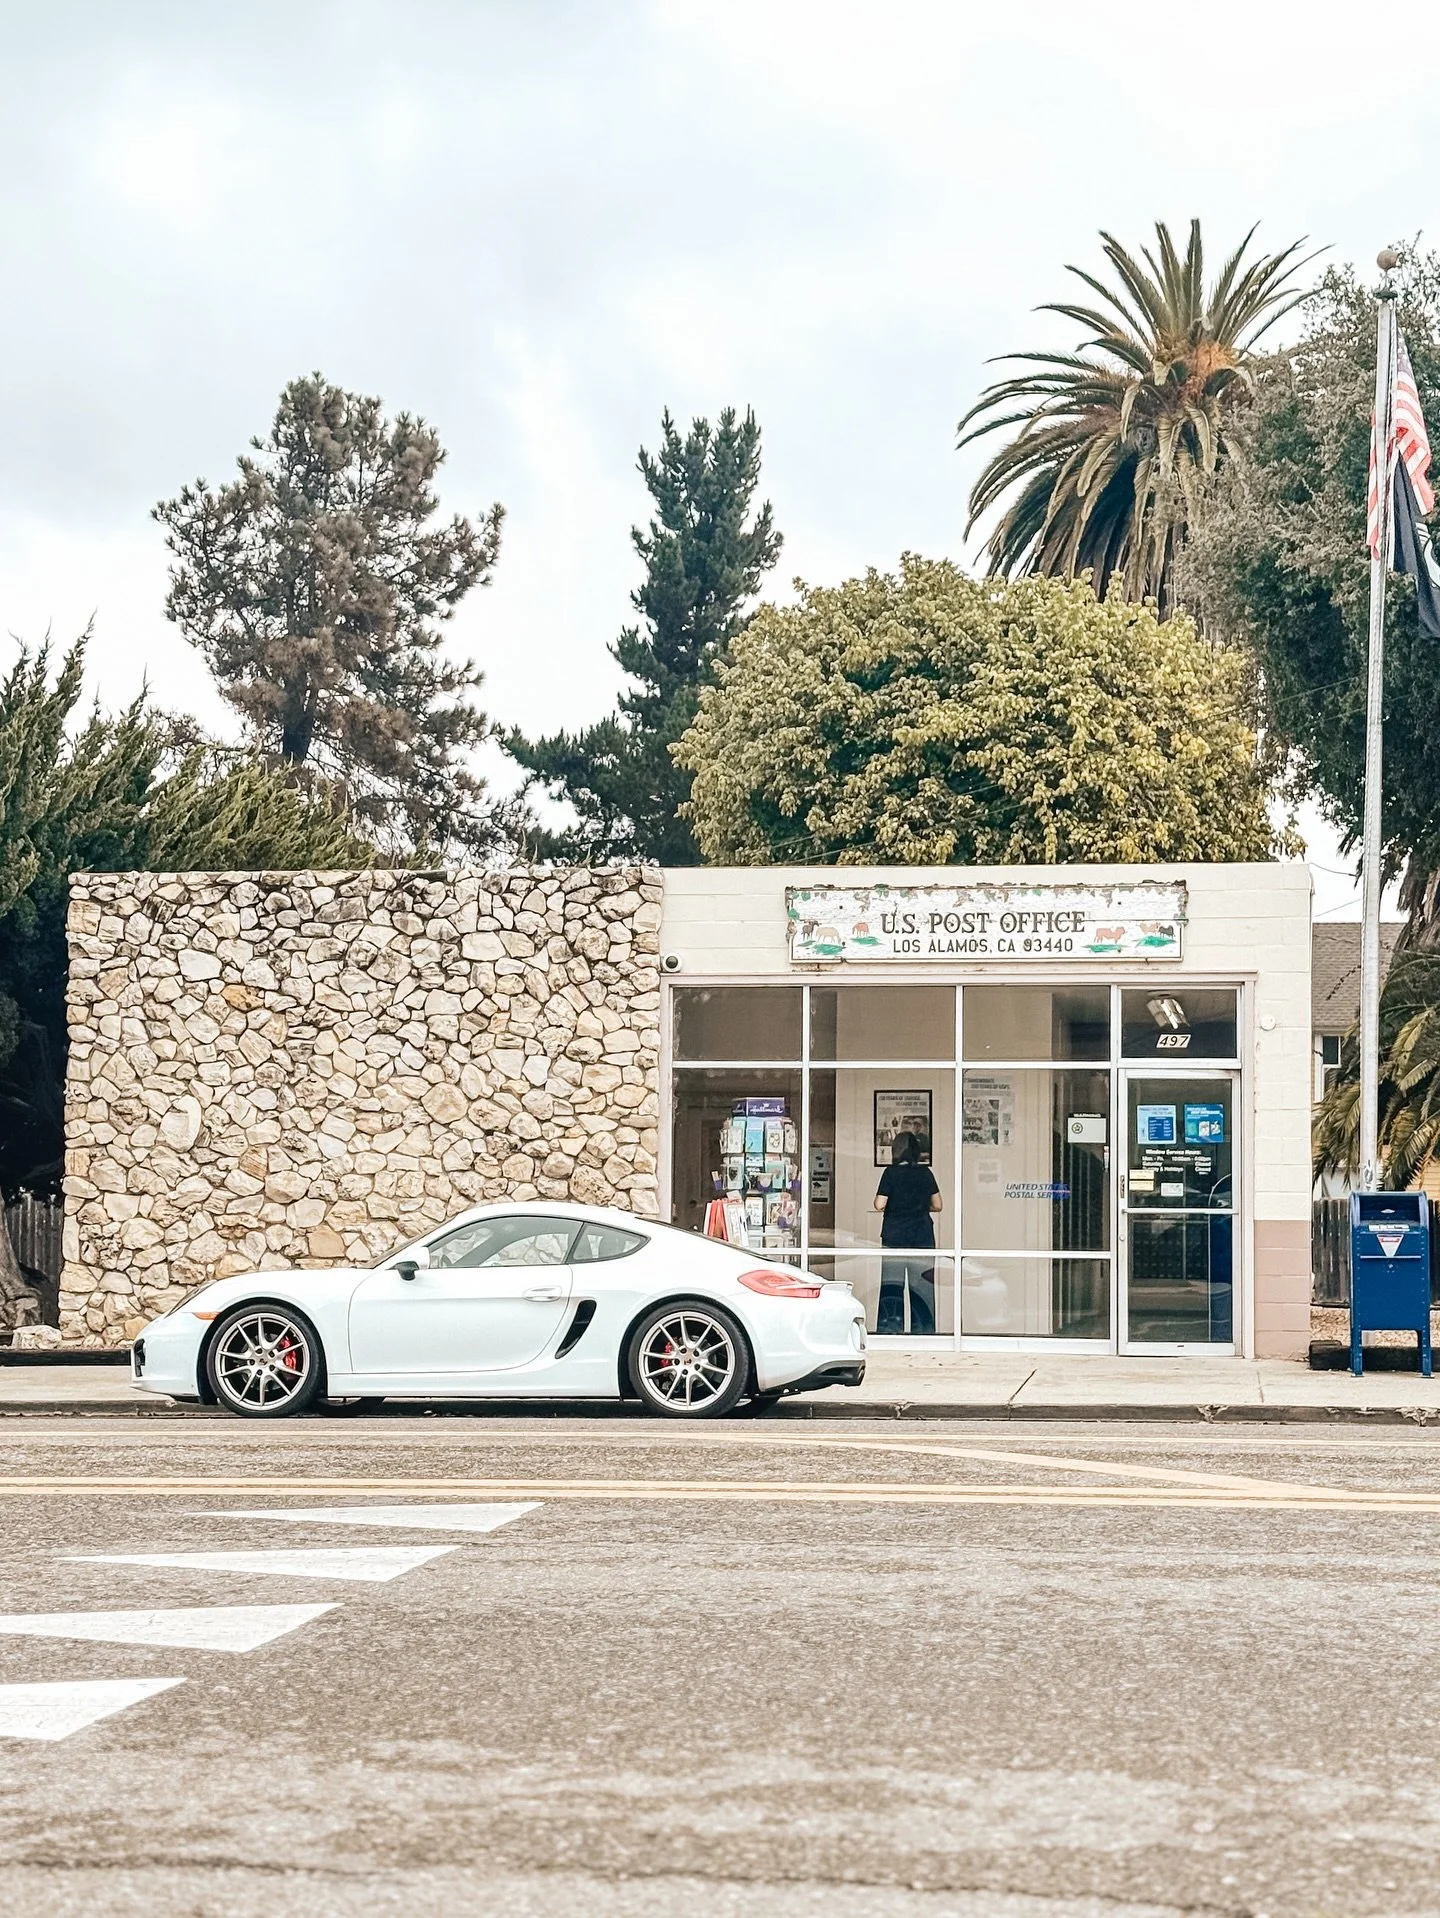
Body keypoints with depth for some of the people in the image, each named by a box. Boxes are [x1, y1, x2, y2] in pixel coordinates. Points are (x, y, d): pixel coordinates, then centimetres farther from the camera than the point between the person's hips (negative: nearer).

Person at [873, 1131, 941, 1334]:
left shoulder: (891, 1173, -6)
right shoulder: (925, 1173, 2)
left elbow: (879, 1205, -11)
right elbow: (938, 1205, 6)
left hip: (894, 1238, -2)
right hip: (923, 1239, 2)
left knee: (891, 1288, 2)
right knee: (922, 1288, 5)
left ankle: (889, 1330, 0)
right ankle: (923, 1330, 5)